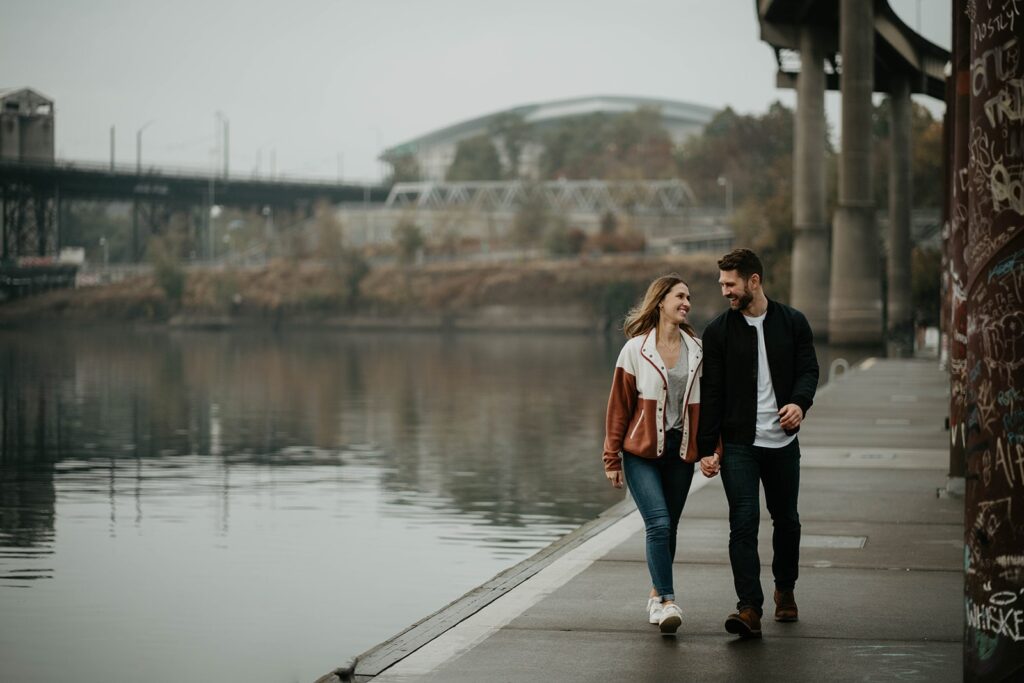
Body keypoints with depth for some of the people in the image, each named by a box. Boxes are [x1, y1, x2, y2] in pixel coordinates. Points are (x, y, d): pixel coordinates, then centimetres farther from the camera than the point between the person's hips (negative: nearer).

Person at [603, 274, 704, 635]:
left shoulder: (696, 350, 6)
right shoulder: (635, 350, -4)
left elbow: (706, 404, 11)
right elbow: (619, 407, 0)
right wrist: (612, 458, 0)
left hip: (680, 452, 4)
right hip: (642, 452, -4)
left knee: (668, 527, 9)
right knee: (658, 523, -15)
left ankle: (657, 597, 23)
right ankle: (667, 601, -13)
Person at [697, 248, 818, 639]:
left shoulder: (792, 323, 5)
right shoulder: (718, 331, 2)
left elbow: (808, 368, 3)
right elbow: (710, 393, 1)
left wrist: (799, 402, -20)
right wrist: (706, 449, -4)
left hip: (782, 442, 2)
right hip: (737, 444, -1)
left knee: (786, 520, 13)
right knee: (743, 523, -11)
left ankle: (785, 591, 34)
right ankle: (750, 608, -15)